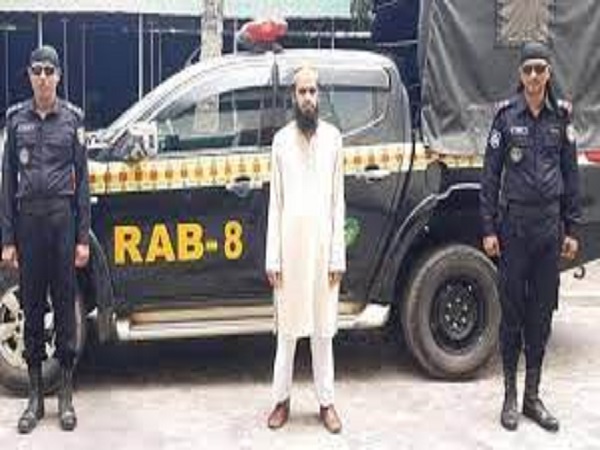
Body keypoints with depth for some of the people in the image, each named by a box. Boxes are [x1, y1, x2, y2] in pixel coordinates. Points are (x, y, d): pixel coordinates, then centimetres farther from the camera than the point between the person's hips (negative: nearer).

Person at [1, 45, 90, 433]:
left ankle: (66, 395, 13)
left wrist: (83, 237, -3)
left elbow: (81, 179, 2)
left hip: (62, 215, -1)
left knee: (65, 303, 4)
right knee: (32, 304, 7)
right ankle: (36, 396, 15)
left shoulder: (72, 118, 3)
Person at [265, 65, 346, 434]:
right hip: (290, 244, 0)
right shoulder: (282, 139, 5)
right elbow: (275, 202, 5)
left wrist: (338, 255, -2)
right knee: (287, 328, 7)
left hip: (322, 243, 0)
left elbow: (338, 199, 3)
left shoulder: (333, 137, 4)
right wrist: (272, 257, -1)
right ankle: (282, 400, 17)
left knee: (322, 328, 7)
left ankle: (327, 402, 16)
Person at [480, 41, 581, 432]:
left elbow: (570, 173, 8)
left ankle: (533, 396, 20)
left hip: (550, 223, 3)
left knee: (542, 311, 8)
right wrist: (488, 229, -6)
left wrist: (572, 228, 5)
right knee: (513, 309, 4)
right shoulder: (507, 116, -3)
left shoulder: (561, 115, 4)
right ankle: (510, 396, 15)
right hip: (514, 222, -2)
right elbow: (491, 175, -2)